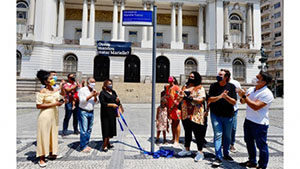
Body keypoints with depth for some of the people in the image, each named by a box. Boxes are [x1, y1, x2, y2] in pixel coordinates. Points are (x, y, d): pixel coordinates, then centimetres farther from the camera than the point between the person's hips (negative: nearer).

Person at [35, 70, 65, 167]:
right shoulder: (43, 91, -14)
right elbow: (38, 106, -17)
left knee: (53, 134, 17)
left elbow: (63, 94, 18)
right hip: (45, 116, -7)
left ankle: (51, 153, 35)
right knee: (44, 136, 3)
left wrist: (62, 87, 0)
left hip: (54, 115, 7)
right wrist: (54, 104, -19)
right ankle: (41, 158, 16)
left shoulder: (55, 90, 3)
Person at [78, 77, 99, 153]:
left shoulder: (94, 90, 11)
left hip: (91, 112, 6)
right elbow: (82, 100, -15)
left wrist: (95, 97, -12)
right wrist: (91, 95, -17)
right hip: (83, 112, -6)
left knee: (89, 130, 11)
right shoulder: (82, 90, -6)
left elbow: (96, 102, 7)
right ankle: (83, 147, 5)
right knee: (84, 130, -5)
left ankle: (86, 144, 23)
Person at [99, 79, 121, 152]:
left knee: (111, 128, 13)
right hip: (105, 114, -7)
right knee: (106, 129, -4)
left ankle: (107, 142, 29)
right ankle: (104, 145, 7)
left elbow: (117, 103, 16)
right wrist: (112, 105, -23)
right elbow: (103, 103, -16)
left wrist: (117, 101, -6)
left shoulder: (113, 92, 12)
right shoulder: (102, 93, -7)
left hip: (112, 113, 7)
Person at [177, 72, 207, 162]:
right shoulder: (185, 87, 15)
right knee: (187, 132, 17)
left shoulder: (200, 88, -4)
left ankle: (200, 152, 11)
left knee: (198, 133, 0)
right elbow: (180, 97, 19)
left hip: (195, 114, -6)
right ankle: (187, 149, 30)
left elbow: (201, 99, -16)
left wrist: (190, 99, -25)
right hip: (185, 113, 6)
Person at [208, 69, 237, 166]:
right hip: (215, 114, -1)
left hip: (228, 115, 1)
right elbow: (210, 99, -8)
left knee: (227, 136, 14)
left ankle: (226, 154, 33)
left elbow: (234, 102, -8)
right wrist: (220, 96, -23)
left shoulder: (231, 87, -2)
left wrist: (226, 97, -26)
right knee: (218, 135, -6)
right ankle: (218, 158, 0)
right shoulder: (213, 86, -1)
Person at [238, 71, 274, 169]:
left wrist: (244, 96, -24)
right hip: (248, 120, 8)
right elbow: (243, 102, 13)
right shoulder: (251, 89, 4)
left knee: (261, 146, 6)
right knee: (249, 142, 20)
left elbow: (256, 106, -29)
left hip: (259, 124, -8)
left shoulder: (267, 94, -19)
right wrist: (242, 96, -9)